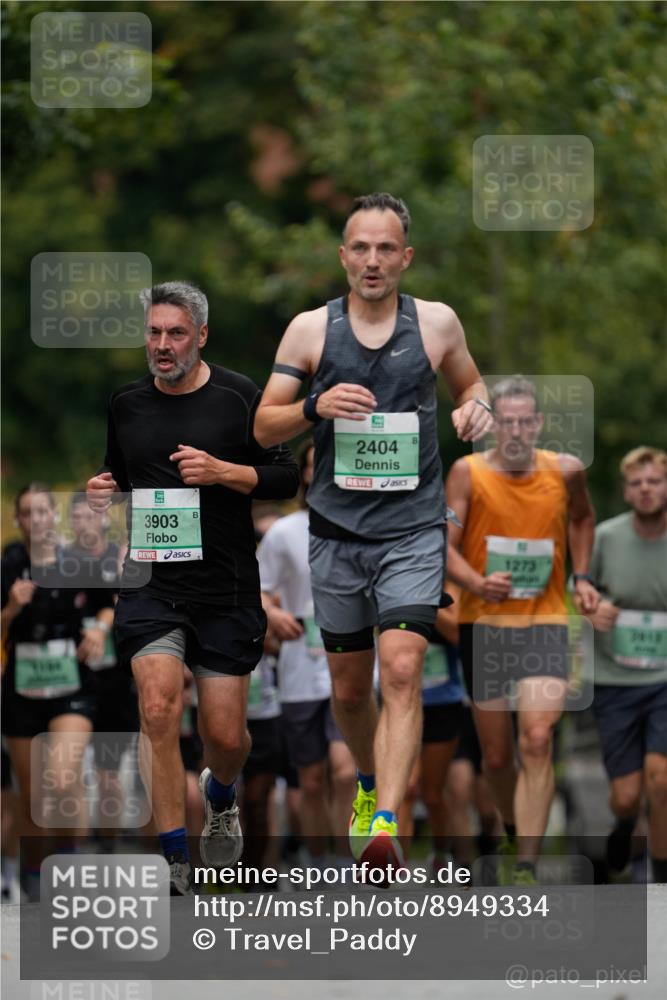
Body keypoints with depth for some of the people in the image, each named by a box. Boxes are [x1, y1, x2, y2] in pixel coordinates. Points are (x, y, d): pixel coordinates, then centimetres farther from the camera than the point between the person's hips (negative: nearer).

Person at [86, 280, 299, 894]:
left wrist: (222, 472, -16)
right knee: (159, 711, -18)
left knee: (224, 735, 3)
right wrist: (104, 488, 1)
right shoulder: (126, 404, 9)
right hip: (151, 584, 1)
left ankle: (221, 797, 42)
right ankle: (175, 864, -13)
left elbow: (286, 477, -1)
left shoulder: (240, 397, -2)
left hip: (226, 590, -1)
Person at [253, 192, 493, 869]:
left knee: (402, 670, -19)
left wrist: (476, 408, -3)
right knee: (349, 688, 12)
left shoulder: (437, 323, 2)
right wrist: (316, 407, -17)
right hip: (337, 530, 2)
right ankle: (369, 784, 41)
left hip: (413, 529, -2)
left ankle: (385, 827, -28)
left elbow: (468, 384, 21)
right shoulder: (310, 329, 1)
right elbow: (263, 427, 2)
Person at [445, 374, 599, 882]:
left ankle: (526, 867, -22)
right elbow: (445, 545, -8)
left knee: (538, 740, -20)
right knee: (497, 756, 8)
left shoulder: (565, 471, 3)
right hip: (483, 622, 0)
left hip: (545, 620, 0)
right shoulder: (468, 473, -4)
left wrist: (581, 577, 14)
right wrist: (478, 583, -27)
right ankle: (515, 835, 38)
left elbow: (582, 518, 26)